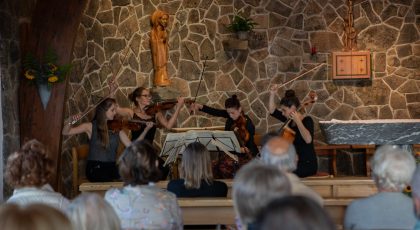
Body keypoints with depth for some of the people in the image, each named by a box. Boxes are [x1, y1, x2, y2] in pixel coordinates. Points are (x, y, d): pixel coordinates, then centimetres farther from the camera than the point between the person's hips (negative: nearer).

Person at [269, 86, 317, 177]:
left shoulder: (307, 120, -13)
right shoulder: (289, 119, 8)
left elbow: (308, 139, -31)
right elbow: (272, 111, 14)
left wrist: (298, 121, -26)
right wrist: (272, 94, 1)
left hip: (307, 164, -7)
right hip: (295, 161, 7)